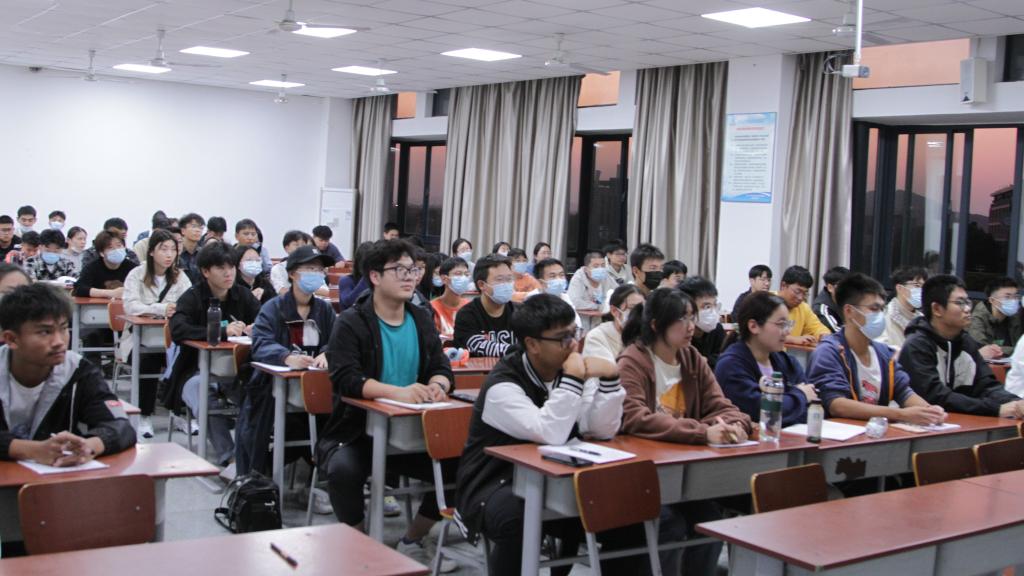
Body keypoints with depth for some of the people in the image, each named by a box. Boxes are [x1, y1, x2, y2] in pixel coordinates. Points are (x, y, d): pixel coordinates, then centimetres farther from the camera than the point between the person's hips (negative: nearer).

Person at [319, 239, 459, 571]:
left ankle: (412, 543, 11)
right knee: (343, 469, -35)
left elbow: (442, 368, 5)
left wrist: (437, 384, -21)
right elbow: (345, 378, -23)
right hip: (356, 432, -5)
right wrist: (398, 391, -37)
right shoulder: (351, 323, -9)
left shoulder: (422, 320, 9)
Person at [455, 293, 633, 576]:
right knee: (516, 515, -38)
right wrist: (572, 381, -30)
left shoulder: (573, 370, -1)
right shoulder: (503, 384, -21)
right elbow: (551, 435, -34)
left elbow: (602, 431, -10)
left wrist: (609, 379, -21)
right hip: (496, 485, -6)